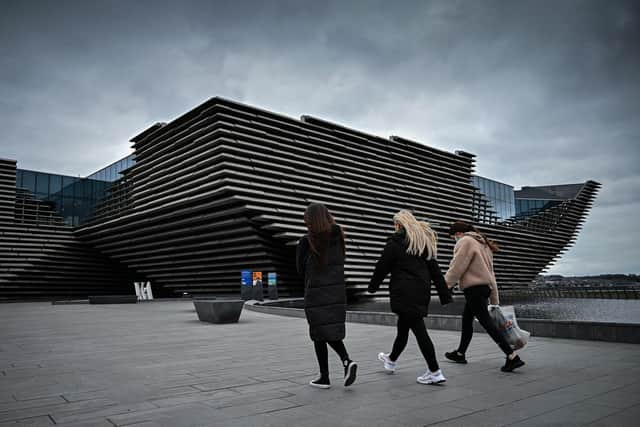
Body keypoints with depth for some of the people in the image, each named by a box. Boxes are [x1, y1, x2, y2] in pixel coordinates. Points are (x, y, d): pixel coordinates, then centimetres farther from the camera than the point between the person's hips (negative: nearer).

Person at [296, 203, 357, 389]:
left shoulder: (306, 241, -12)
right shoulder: (337, 236, 2)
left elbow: (300, 269, -2)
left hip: (316, 296, -5)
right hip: (338, 293, 5)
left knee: (319, 336, 8)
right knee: (332, 333, 18)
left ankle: (324, 377, 16)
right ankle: (347, 361, -3)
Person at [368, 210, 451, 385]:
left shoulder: (395, 241, -7)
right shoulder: (425, 242, 13)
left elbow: (382, 266, -4)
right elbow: (435, 270, 12)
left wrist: (373, 286, 10)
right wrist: (445, 295, 11)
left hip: (404, 293, -8)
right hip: (422, 291, 8)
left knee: (419, 329, -6)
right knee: (403, 326, 20)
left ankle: (435, 372, -5)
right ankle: (391, 360, 38)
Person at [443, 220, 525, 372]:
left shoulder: (465, 241, -9)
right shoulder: (483, 243, 19)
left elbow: (456, 267, -16)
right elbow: (489, 271, 20)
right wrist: (494, 299, 21)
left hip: (474, 287, -10)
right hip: (485, 286, 10)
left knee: (486, 321, -8)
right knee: (466, 319, 18)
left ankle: (512, 357, -11)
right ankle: (460, 353, 29)